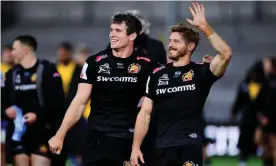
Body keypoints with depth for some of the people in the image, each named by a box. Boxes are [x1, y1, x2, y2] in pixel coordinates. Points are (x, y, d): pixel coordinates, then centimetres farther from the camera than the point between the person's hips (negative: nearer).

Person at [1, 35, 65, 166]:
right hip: (18, 132, 5)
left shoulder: (47, 70, -4)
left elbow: (58, 102, -10)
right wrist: (6, 110, -6)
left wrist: (38, 115, -20)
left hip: (42, 132, -5)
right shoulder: (12, 74, 13)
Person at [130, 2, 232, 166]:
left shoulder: (201, 72, 0)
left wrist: (204, 26, -22)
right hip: (162, 148, 4)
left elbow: (226, 54, -18)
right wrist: (136, 147, 3)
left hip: (190, 146, -4)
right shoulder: (157, 75, 10)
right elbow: (145, 113, 10)